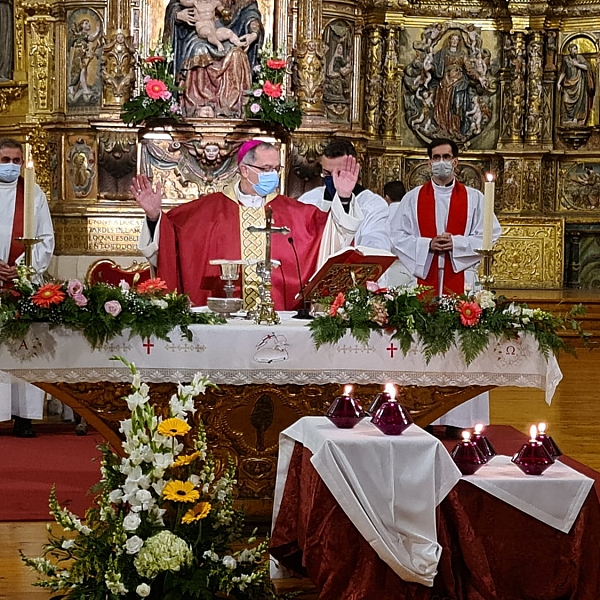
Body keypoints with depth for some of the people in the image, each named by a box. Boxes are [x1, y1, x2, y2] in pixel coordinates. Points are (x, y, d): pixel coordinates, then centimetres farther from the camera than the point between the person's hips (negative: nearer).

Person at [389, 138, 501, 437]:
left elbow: (490, 236, 3)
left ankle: (458, 419, -2)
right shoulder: (413, 198, 11)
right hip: (423, 278, 1)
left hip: (461, 280, 0)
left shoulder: (474, 198, 9)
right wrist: (427, 245, -10)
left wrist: (455, 243, -10)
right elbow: (397, 236, 6)